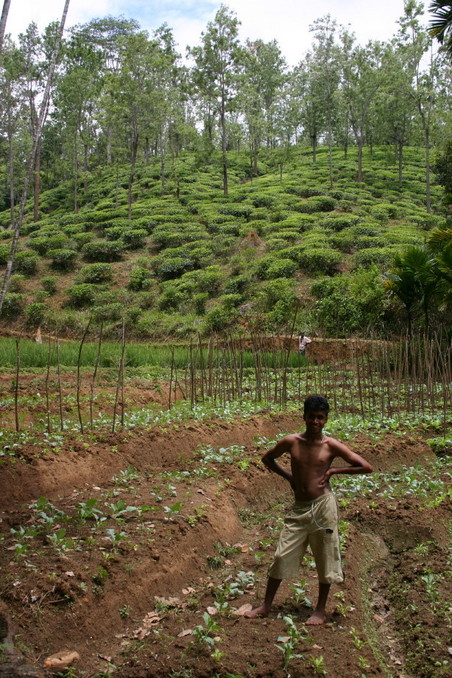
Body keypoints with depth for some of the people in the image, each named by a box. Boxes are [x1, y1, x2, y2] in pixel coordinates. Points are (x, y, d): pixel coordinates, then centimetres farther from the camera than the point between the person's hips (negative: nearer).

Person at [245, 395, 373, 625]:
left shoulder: (331, 446, -5)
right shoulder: (291, 442, -1)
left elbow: (366, 467, -4)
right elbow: (267, 458, 16)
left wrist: (334, 470, -7)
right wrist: (288, 476, 5)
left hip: (323, 505, -2)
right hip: (299, 507, 2)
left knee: (325, 558, 7)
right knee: (282, 556, 5)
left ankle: (320, 610, 24)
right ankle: (265, 606, 19)